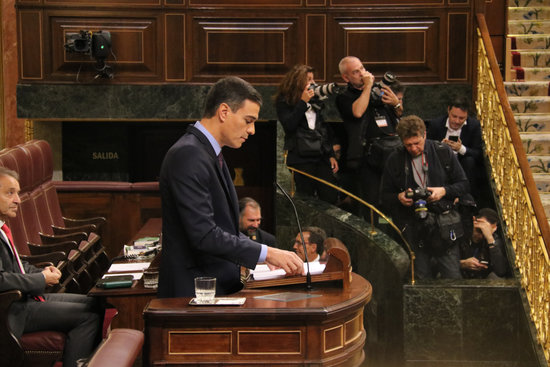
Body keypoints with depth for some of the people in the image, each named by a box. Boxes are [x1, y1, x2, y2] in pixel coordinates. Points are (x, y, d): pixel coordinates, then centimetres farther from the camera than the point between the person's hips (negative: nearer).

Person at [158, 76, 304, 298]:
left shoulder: (210, 154, 15)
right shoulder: (188, 155, -16)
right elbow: (204, 235, -22)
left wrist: (268, 254, 8)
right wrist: (266, 253, -18)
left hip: (222, 287, 9)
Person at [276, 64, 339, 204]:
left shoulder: (316, 99, 18)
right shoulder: (284, 101, 2)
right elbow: (289, 125, -13)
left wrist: (331, 155, 14)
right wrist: (303, 102, -12)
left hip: (322, 156, 5)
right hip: (301, 158, -5)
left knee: (331, 199, -5)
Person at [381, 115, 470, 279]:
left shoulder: (443, 152, 2)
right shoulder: (394, 161, 4)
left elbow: (463, 184, 8)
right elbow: (385, 197, 12)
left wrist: (444, 191, -10)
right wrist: (399, 198, -10)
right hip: (413, 227, 1)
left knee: (453, 277, -2)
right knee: (422, 278, 2)